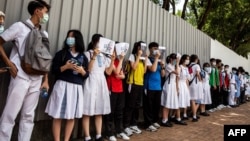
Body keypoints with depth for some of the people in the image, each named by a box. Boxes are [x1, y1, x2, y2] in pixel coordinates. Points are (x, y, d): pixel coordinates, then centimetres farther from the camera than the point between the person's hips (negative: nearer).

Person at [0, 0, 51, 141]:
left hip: (36, 80, 5)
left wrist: (46, 80, 8)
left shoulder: (44, 34, 13)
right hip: (20, 78, -4)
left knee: (29, 116, 11)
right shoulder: (20, 26, 0)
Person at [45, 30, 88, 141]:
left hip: (77, 88, 3)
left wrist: (82, 71, -8)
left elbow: (86, 75, 12)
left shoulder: (83, 57, 11)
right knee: (58, 116, 0)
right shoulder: (61, 53, 4)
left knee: (72, 117, 7)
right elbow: (53, 70, -1)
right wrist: (66, 66, -14)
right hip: (62, 85, -2)